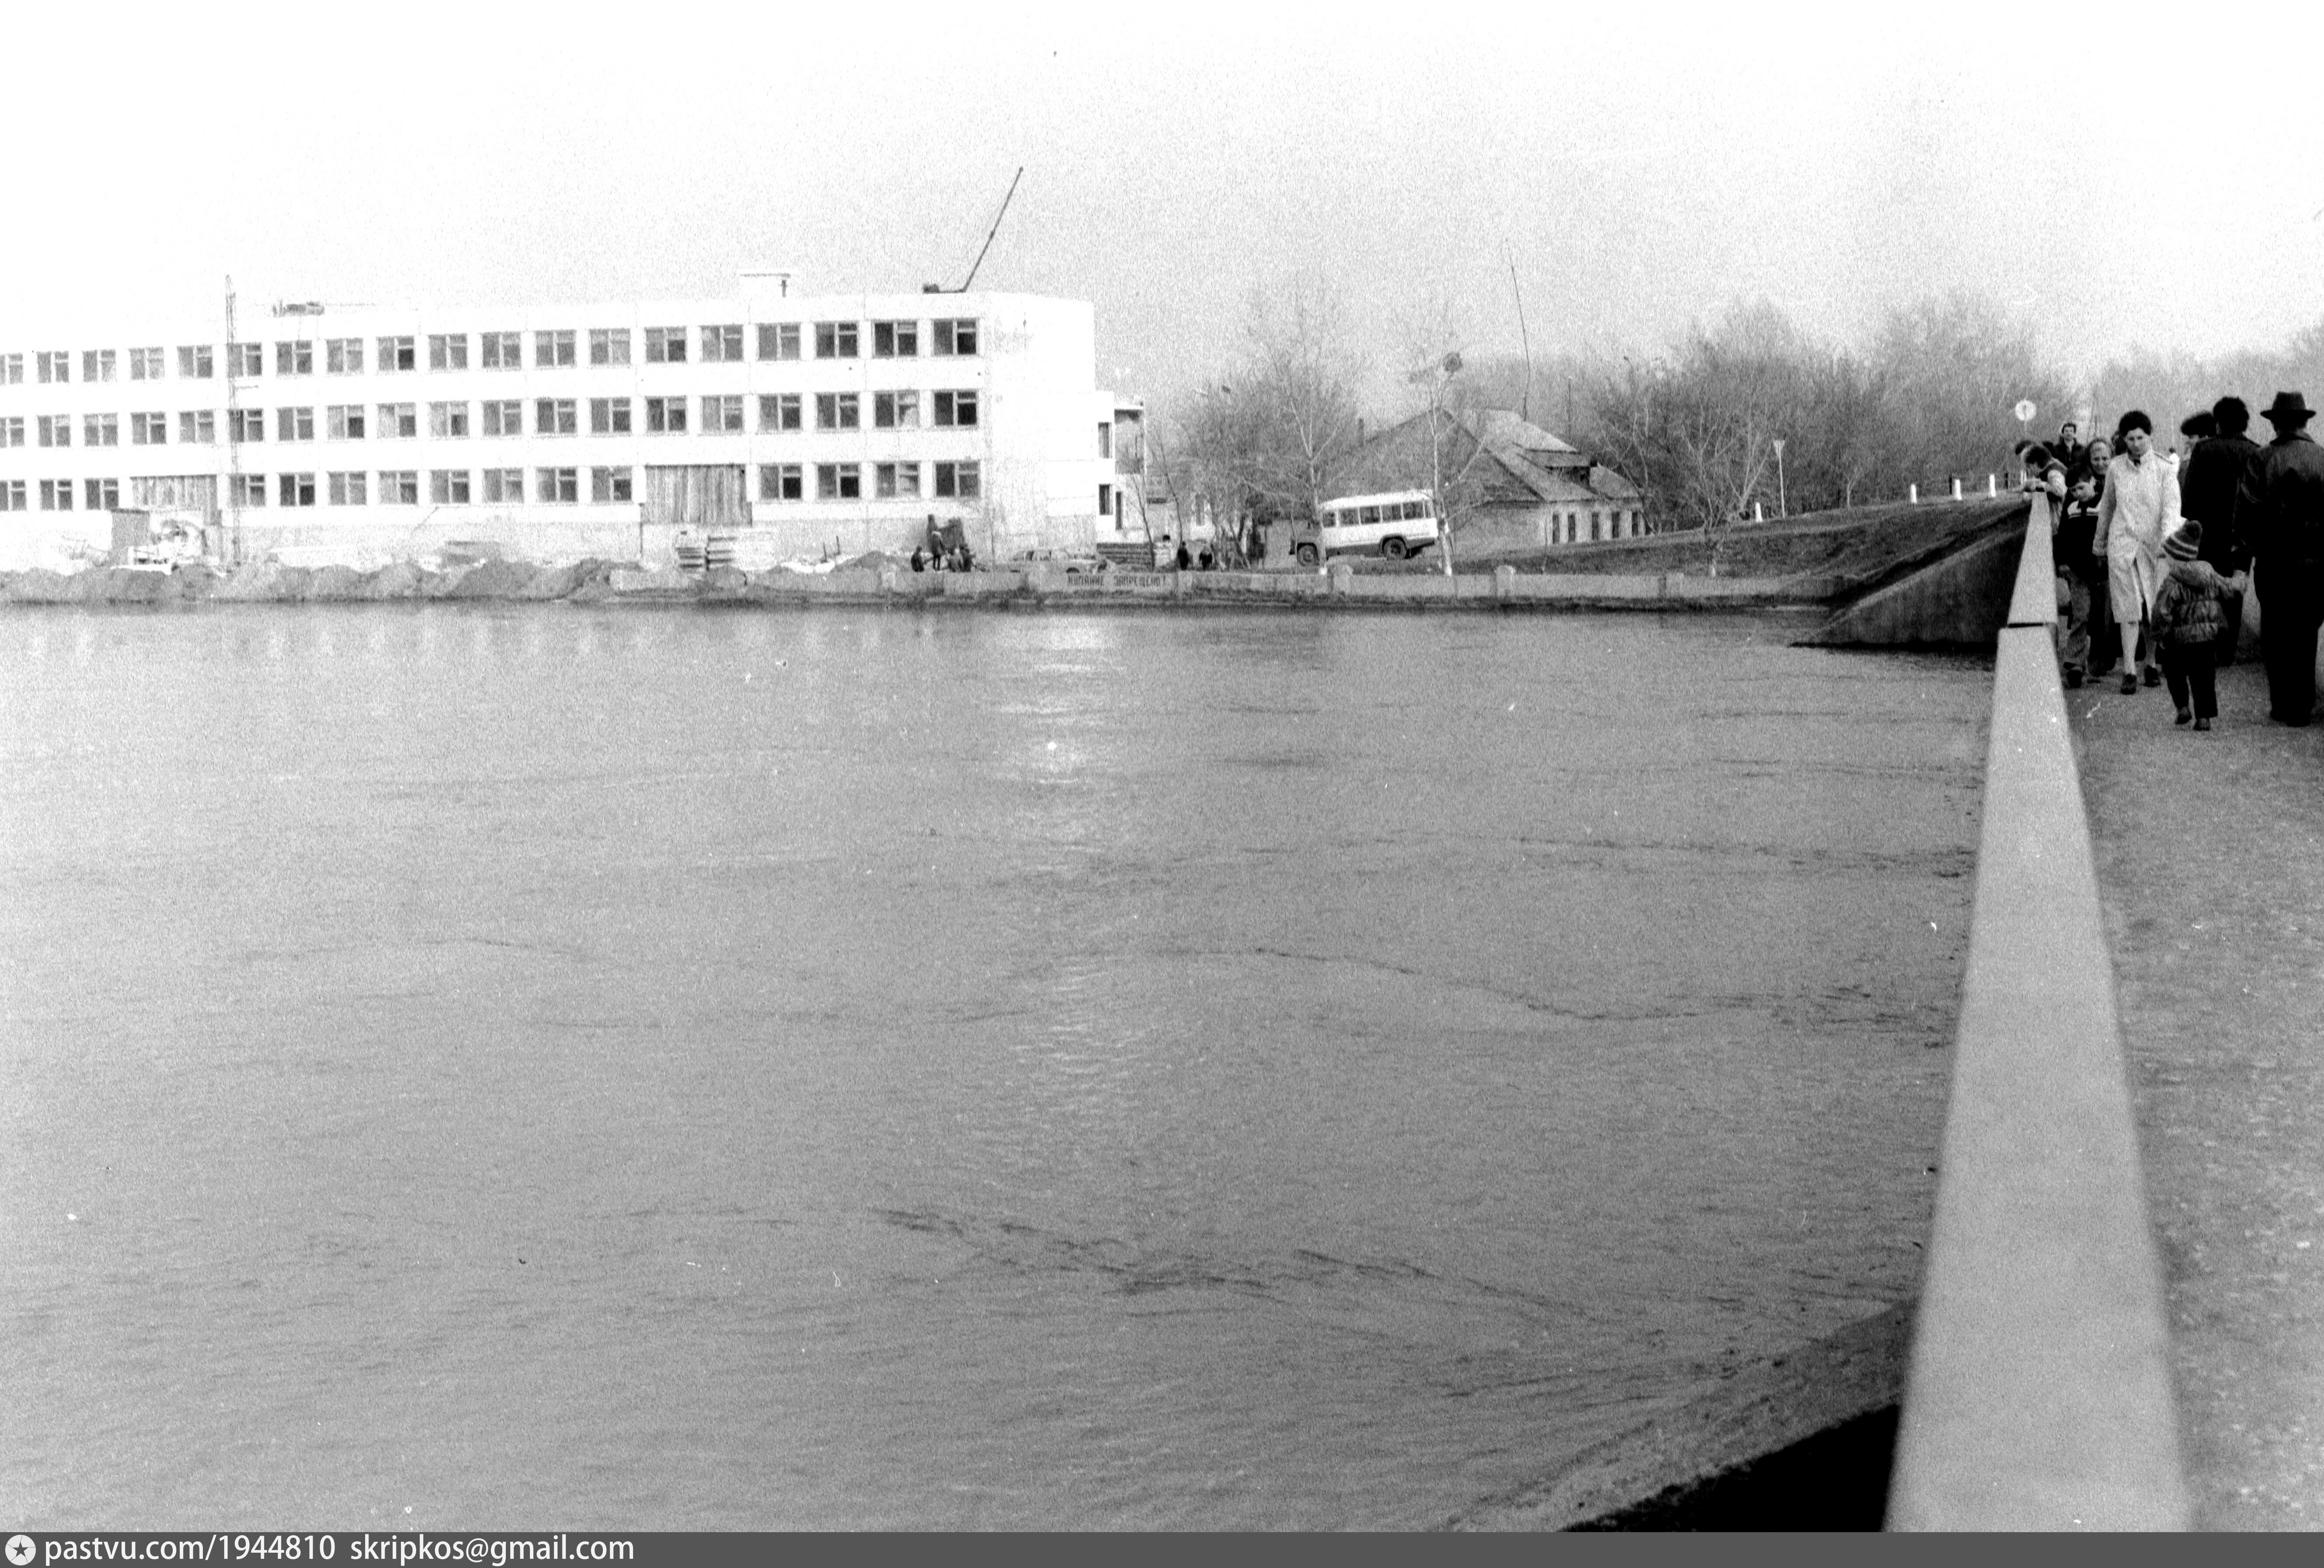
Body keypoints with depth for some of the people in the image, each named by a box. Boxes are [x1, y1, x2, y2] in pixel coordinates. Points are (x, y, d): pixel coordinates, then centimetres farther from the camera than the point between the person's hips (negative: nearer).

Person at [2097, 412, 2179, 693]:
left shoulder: (2164, 470, -3)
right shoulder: (2115, 468, 4)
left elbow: (2172, 507, -12)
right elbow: (2107, 506, 16)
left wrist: (2167, 540, -28)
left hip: (2154, 546, 0)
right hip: (2122, 545, 0)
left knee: (2154, 609, 7)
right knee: (2129, 609, -6)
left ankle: (2151, 664, 24)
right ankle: (2129, 672, -10)